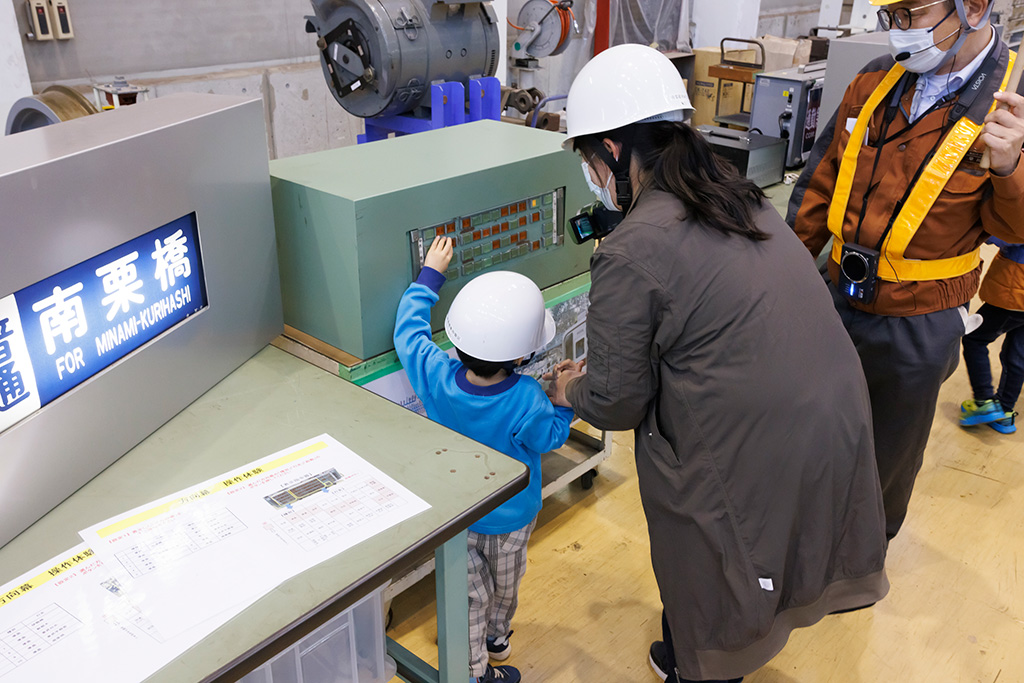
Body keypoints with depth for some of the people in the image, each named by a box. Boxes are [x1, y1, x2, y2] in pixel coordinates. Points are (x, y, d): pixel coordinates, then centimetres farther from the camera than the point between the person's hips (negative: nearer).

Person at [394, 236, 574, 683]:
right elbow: (550, 438, -14)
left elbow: (408, 329, -10)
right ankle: (497, 637, 53)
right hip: (510, 515, -1)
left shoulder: (434, 376, -28)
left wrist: (429, 275, -2)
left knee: (469, 593, 20)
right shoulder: (527, 401, -34)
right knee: (505, 583, 27)